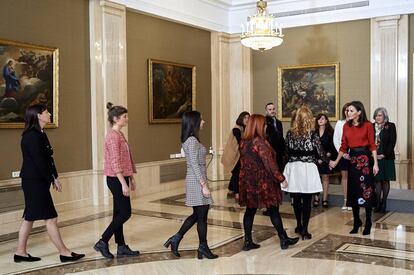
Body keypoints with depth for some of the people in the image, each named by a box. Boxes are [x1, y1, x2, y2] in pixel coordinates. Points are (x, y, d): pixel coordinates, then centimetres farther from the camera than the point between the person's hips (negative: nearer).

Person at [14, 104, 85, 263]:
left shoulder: (39, 135, 13)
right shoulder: (32, 136, -17)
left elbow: (47, 159, 14)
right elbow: (39, 161, -19)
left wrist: (55, 177, 8)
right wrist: (52, 179, -12)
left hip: (36, 182, 10)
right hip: (34, 182, -10)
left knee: (30, 217, 14)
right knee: (50, 218, -3)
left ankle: (20, 253, 22)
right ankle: (64, 253, 4)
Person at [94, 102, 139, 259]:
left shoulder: (119, 134, 15)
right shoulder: (113, 136, -15)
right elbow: (115, 162, -21)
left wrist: (131, 179, 19)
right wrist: (123, 183, -23)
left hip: (121, 178, 10)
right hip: (116, 179, -10)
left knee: (119, 213, 11)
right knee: (125, 213, -5)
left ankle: (122, 248, 17)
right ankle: (102, 242, 2)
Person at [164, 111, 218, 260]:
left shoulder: (189, 140, 13)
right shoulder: (192, 141, -17)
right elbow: (195, 165, -21)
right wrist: (204, 185, -21)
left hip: (194, 180, 10)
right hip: (197, 181, -10)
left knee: (197, 214, 17)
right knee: (202, 215, 2)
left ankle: (176, 238, 19)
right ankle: (203, 247, 14)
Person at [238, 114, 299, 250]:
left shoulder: (243, 142, 5)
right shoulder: (260, 142, -18)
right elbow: (269, 163, -18)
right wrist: (281, 178, -13)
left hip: (248, 182, 7)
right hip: (263, 182, -7)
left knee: (250, 210, 10)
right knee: (273, 210, 5)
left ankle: (248, 241, 13)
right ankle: (283, 239, 17)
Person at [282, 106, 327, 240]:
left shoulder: (290, 134, -1)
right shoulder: (313, 135, -9)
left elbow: (286, 152, 4)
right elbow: (321, 154, -2)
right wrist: (329, 161, 17)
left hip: (293, 168, 3)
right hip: (308, 169, -3)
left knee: (296, 199, 16)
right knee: (307, 201, 3)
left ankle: (299, 225, 30)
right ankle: (304, 230, 3)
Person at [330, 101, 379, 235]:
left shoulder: (367, 125, -5)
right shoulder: (346, 126, 7)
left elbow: (372, 145, -6)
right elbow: (343, 146, 10)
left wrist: (375, 163, -10)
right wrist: (336, 161, 9)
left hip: (365, 158, -5)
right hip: (352, 159, 5)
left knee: (366, 191, -1)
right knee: (353, 191, 9)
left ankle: (368, 224, 9)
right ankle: (356, 222, 20)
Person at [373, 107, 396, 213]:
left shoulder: (391, 126, 0)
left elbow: (392, 142, -6)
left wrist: (384, 155, -14)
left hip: (386, 158, -2)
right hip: (374, 158, 2)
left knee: (385, 180, 4)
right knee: (377, 180, 3)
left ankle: (384, 203, 11)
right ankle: (378, 203, 7)